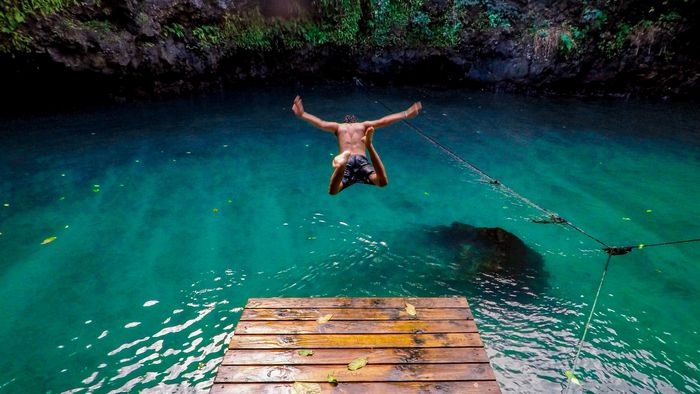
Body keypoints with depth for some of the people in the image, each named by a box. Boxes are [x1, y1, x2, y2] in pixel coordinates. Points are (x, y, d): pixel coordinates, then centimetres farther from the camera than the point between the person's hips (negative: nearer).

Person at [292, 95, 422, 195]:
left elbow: (320, 122, 17)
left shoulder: (338, 126, 28)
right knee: (382, 182, -25)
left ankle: (342, 164, -53)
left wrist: (302, 114, 22)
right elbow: (383, 121, 21)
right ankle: (369, 145, -43)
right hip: (361, 160, 0)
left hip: (347, 162, 1)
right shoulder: (364, 125, 28)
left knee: (333, 191, -22)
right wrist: (405, 114, 26)